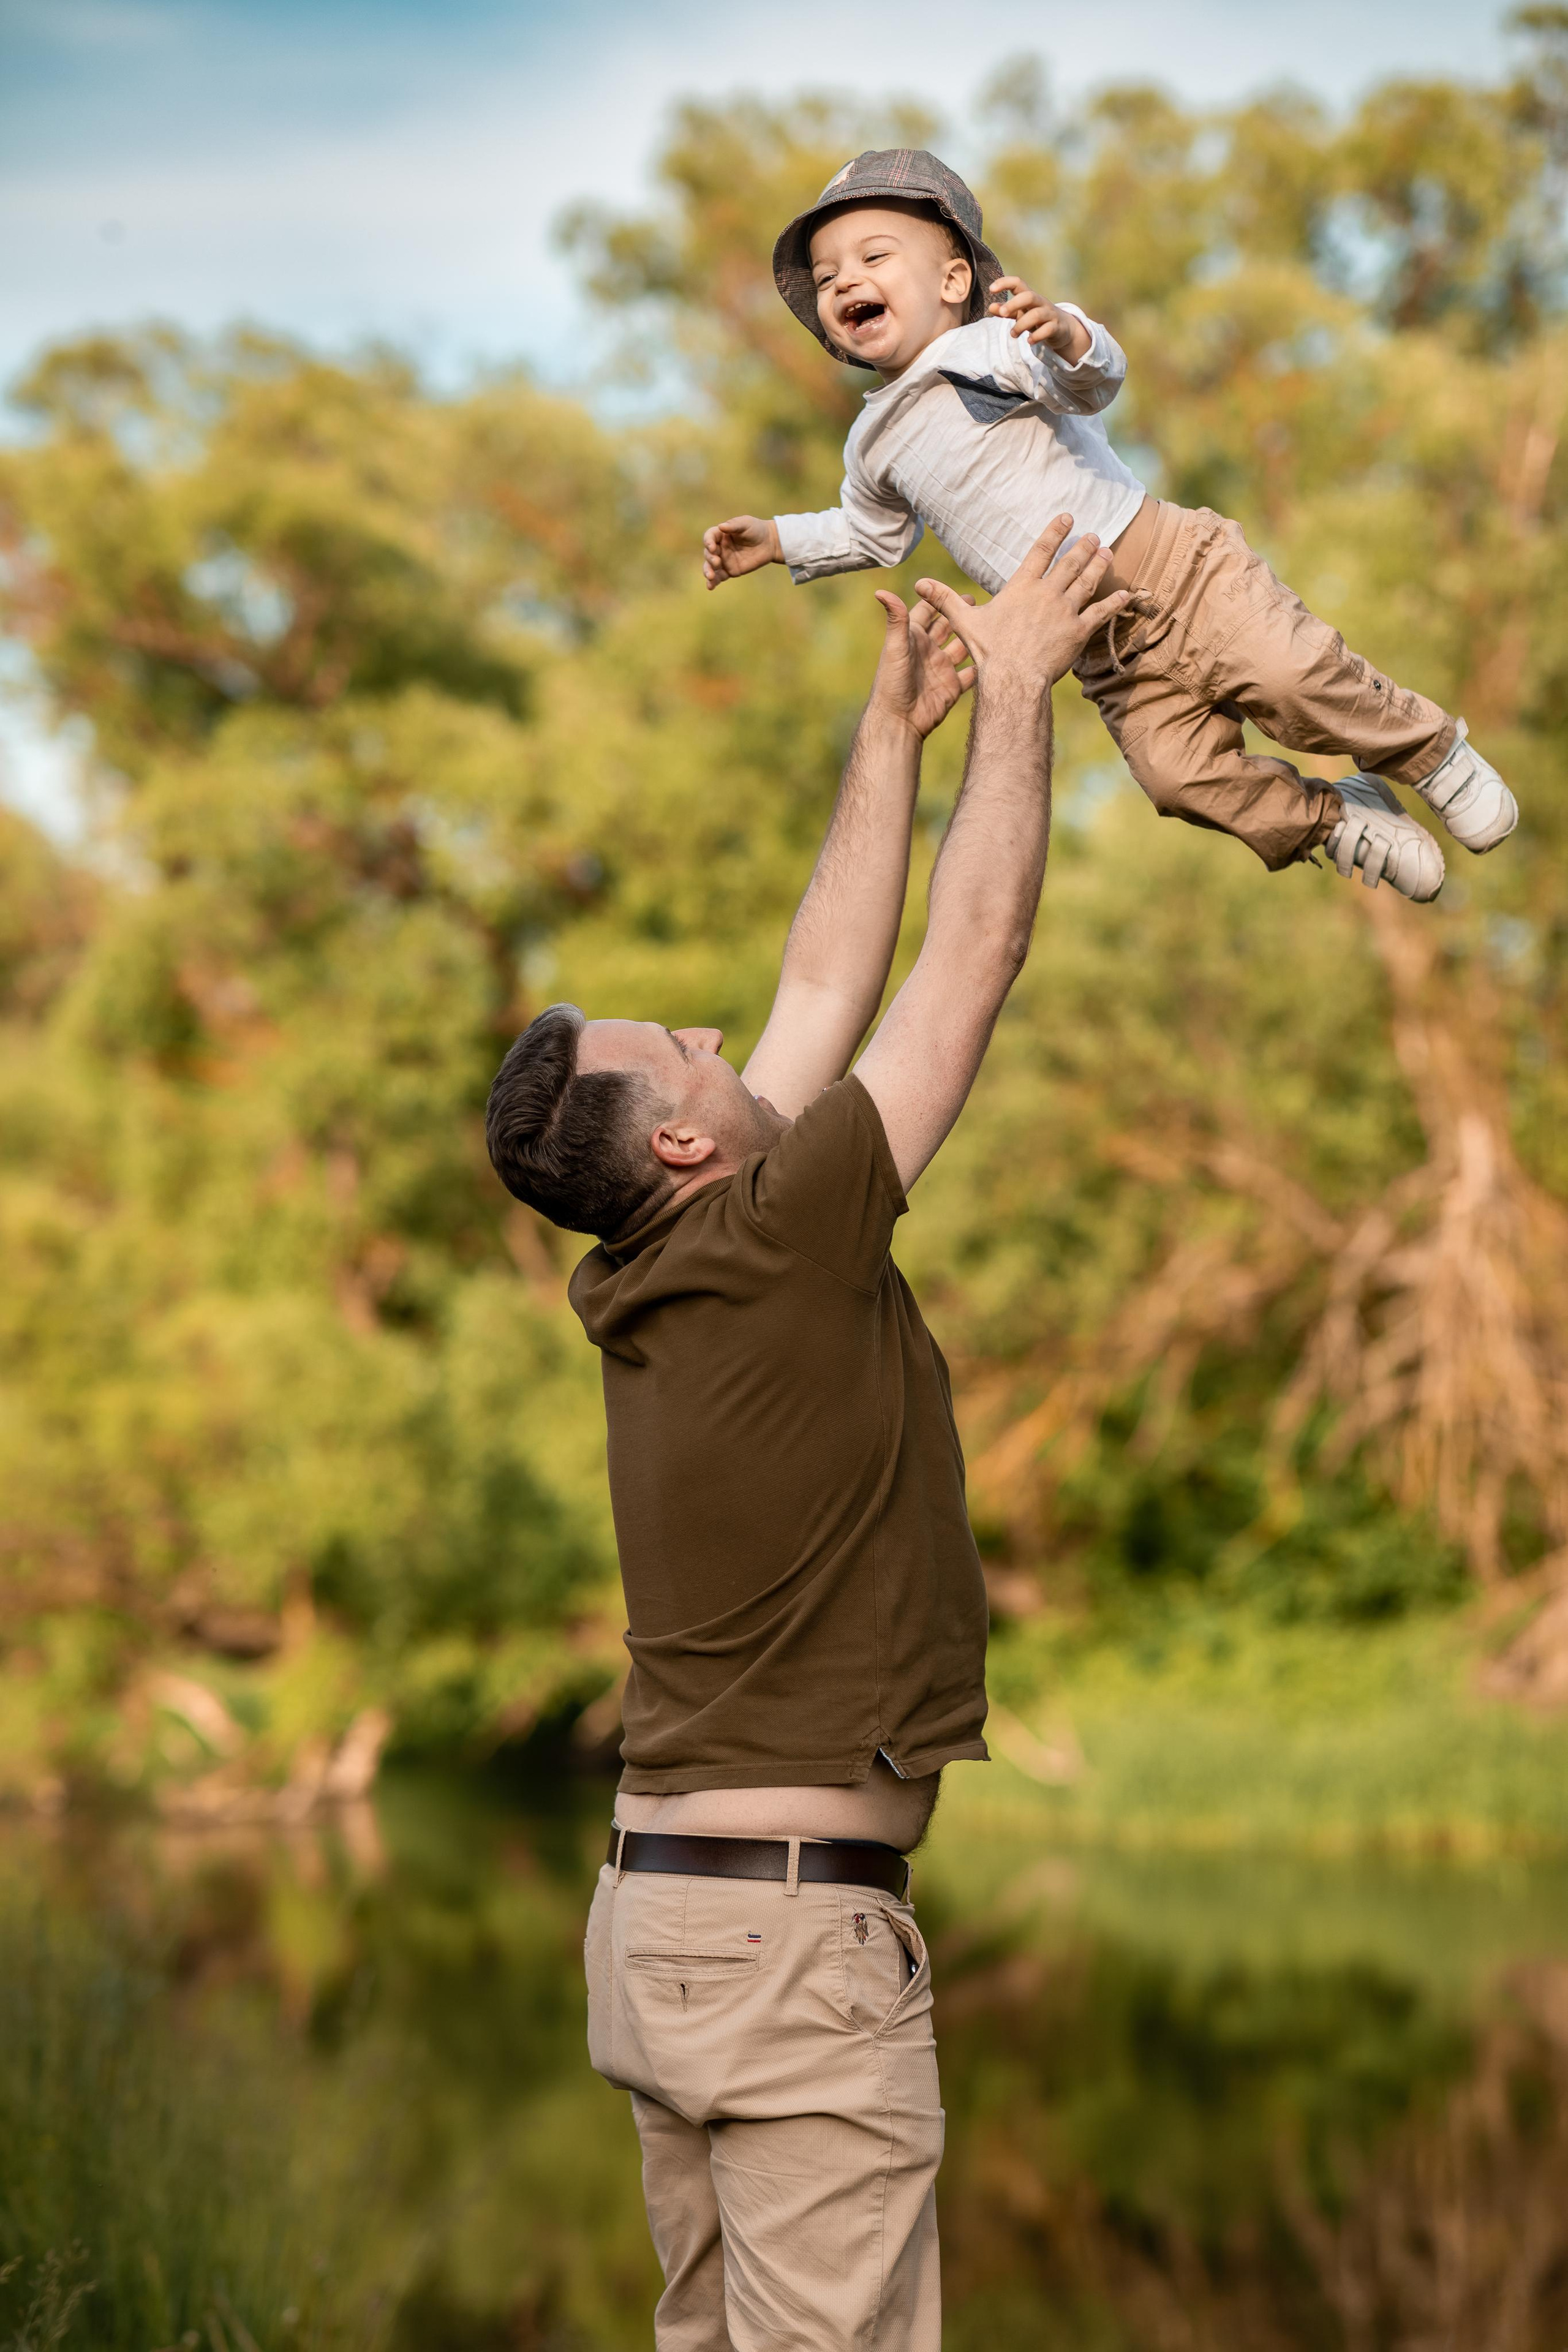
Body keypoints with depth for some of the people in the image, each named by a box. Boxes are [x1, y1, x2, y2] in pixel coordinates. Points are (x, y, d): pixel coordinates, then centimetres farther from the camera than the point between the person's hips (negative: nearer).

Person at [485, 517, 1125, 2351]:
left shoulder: (653, 1282, 8)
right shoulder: (777, 1244, -14)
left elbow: (827, 985, 18)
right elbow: (974, 950, -8)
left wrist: (895, 731, 23)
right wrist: (1013, 693, 3)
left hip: (658, 1905, 9)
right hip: (795, 1922, -9)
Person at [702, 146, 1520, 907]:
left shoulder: (993, 348, -8)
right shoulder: (876, 442, 11)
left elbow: (1095, 382, -28)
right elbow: (873, 533, 32)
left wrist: (1068, 337, -49)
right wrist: (779, 540, 22)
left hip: (1175, 566, -5)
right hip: (1109, 655, 5)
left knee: (1296, 679, -17)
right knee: (1179, 772, -10)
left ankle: (1435, 754, 10)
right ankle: (1336, 819, 12)